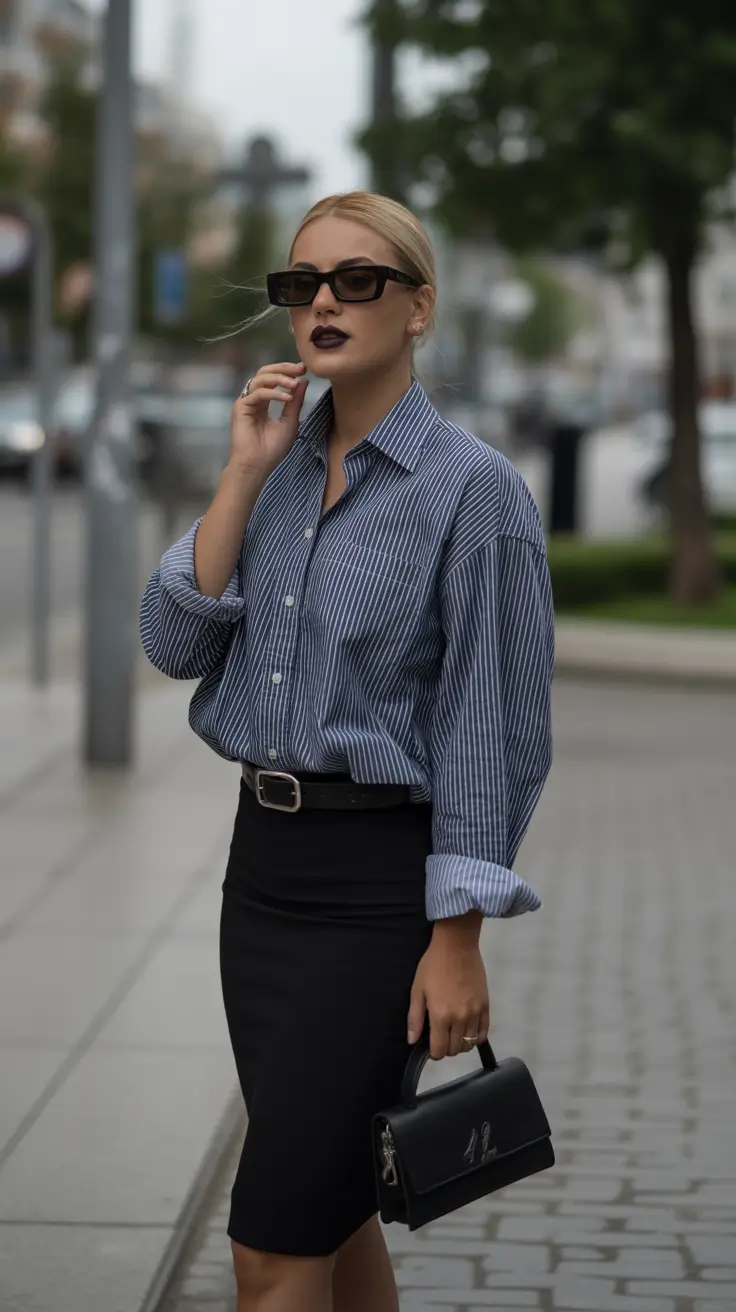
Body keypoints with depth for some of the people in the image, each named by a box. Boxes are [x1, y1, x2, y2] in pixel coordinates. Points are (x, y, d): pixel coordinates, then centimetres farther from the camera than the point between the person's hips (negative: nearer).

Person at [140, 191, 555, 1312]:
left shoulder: (472, 486, -10)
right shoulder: (276, 465, 10)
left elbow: (494, 725, -12)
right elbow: (175, 644, 1)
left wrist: (457, 942, -14)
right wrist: (246, 475, -8)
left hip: (380, 880, -7)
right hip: (265, 858, 7)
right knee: (334, 1210, 15)